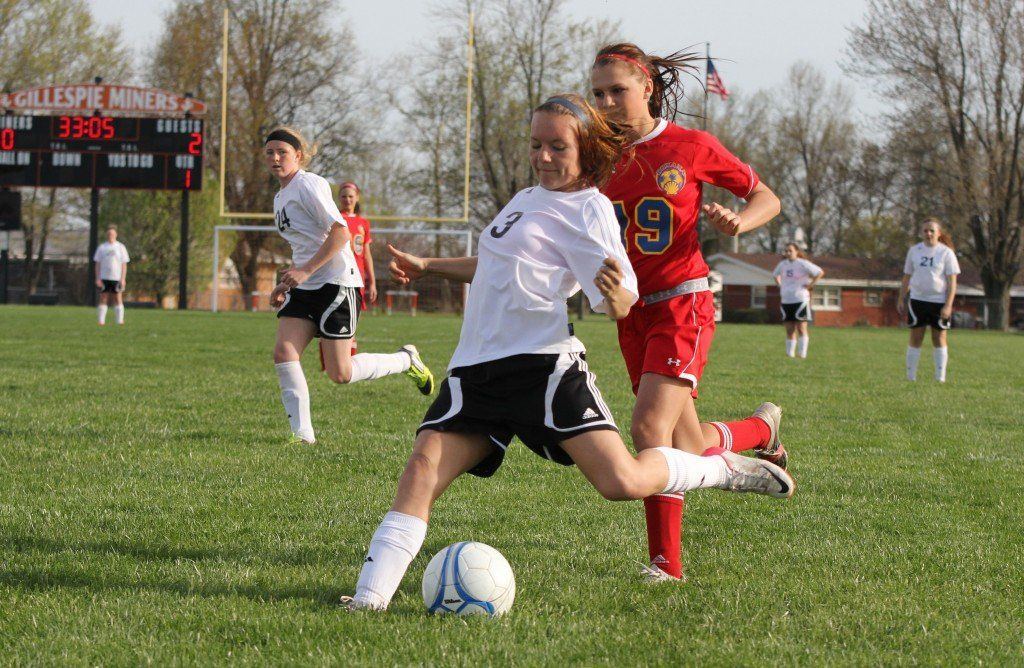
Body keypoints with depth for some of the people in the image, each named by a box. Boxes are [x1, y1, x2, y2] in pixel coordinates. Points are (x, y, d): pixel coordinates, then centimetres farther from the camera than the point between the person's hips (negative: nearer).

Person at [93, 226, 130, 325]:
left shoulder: (120, 247, 6)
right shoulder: (101, 247, 9)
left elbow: (124, 264, 4)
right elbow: (98, 264, 8)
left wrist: (123, 279, -5)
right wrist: (98, 279, -1)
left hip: (117, 278, -1)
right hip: (104, 278, 1)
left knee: (118, 299, -3)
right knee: (103, 299, -1)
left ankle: (120, 321, -1)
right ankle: (101, 321, 0)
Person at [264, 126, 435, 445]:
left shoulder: (308, 185, -11)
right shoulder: (280, 197, 18)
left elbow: (340, 233, -20)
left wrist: (305, 270, -25)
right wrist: (286, 285, 19)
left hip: (336, 282, -9)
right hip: (304, 288, 9)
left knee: (340, 373, -9)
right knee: (283, 353, -12)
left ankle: (406, 360, 16)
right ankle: (302, 433, -12)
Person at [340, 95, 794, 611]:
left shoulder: (587, 209, -3)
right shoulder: (529, 199, 22)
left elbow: (618, 306, -13)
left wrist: (615, 292, -36)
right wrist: (427, 267, 42)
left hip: (543, 362, -7)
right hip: (476, 369, 7)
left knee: (622, 482, -18)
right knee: (423, 467, -15)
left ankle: (720, 468, 10)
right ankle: (370, 598, -21)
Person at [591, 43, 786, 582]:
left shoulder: (690, 147, -6)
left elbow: (767, 198, 2)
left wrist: (738, 222, -19)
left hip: (683, 305, -5)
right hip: (631, 310, 5)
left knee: (650, 426, -20)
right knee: (688, 446, 9)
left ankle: (666, 561, -10)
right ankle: (763, 428, 41)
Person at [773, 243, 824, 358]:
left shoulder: (803, 264, -6)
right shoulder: (782, 264, 10)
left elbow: (820, 272, -3)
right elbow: (775, 274, 31)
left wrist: (811, 285, -7)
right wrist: (780, 286, 16)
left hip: (800, 300, -5)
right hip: (786, 300, 5)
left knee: (801, 327, -6)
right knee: (789, 329, 5)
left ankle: (802, 352, -2)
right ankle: (789, 353, 9)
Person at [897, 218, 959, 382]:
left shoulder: (946, 253, -2)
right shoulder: (914, 251, 7)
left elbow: (952, 281, -4)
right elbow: (907, 277, 14)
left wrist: (948, 305, -12)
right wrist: (901, 300, 9)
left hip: (939, 301, -2)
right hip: (918, 300, 2)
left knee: (939, 339, 4)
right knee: (915, 339, 2)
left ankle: (940, 378, 10)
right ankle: (910, 378, 5)